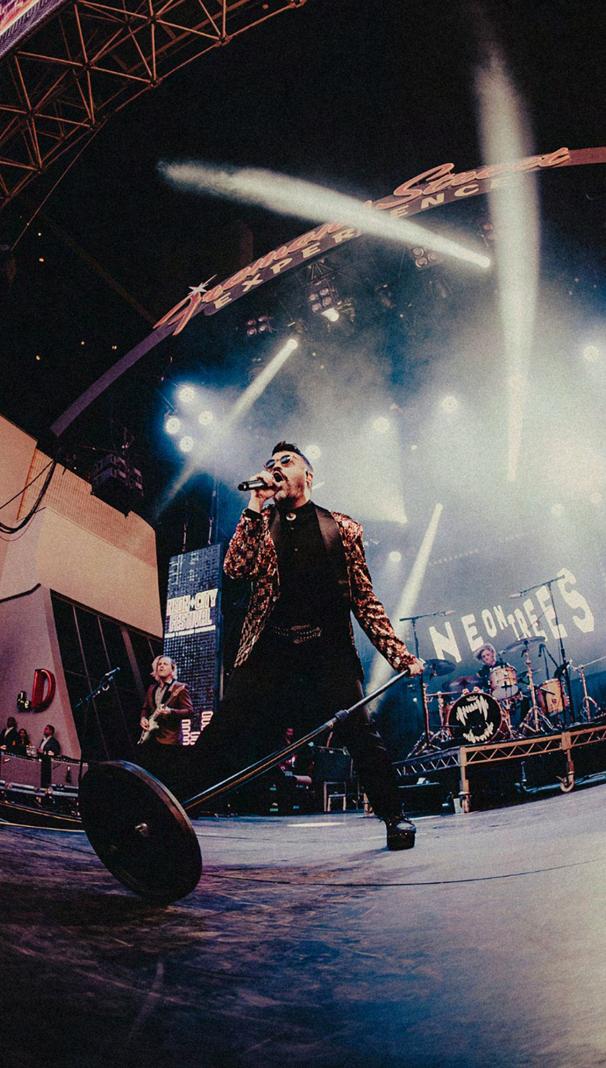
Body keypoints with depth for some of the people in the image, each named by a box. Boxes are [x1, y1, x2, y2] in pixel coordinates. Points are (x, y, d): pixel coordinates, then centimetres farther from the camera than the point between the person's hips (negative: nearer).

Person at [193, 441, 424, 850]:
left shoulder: (342, 527, 12)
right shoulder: (261, 522, 17)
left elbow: (365, 598, 11)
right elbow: (237, 568, -3)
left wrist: (400, 655, 2)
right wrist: (256, 505, -4)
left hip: (328, 650, -1)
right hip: (270, 648, 1)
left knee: (360, 734, -13)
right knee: (222, 735, -7)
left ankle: (395, 817, 6)